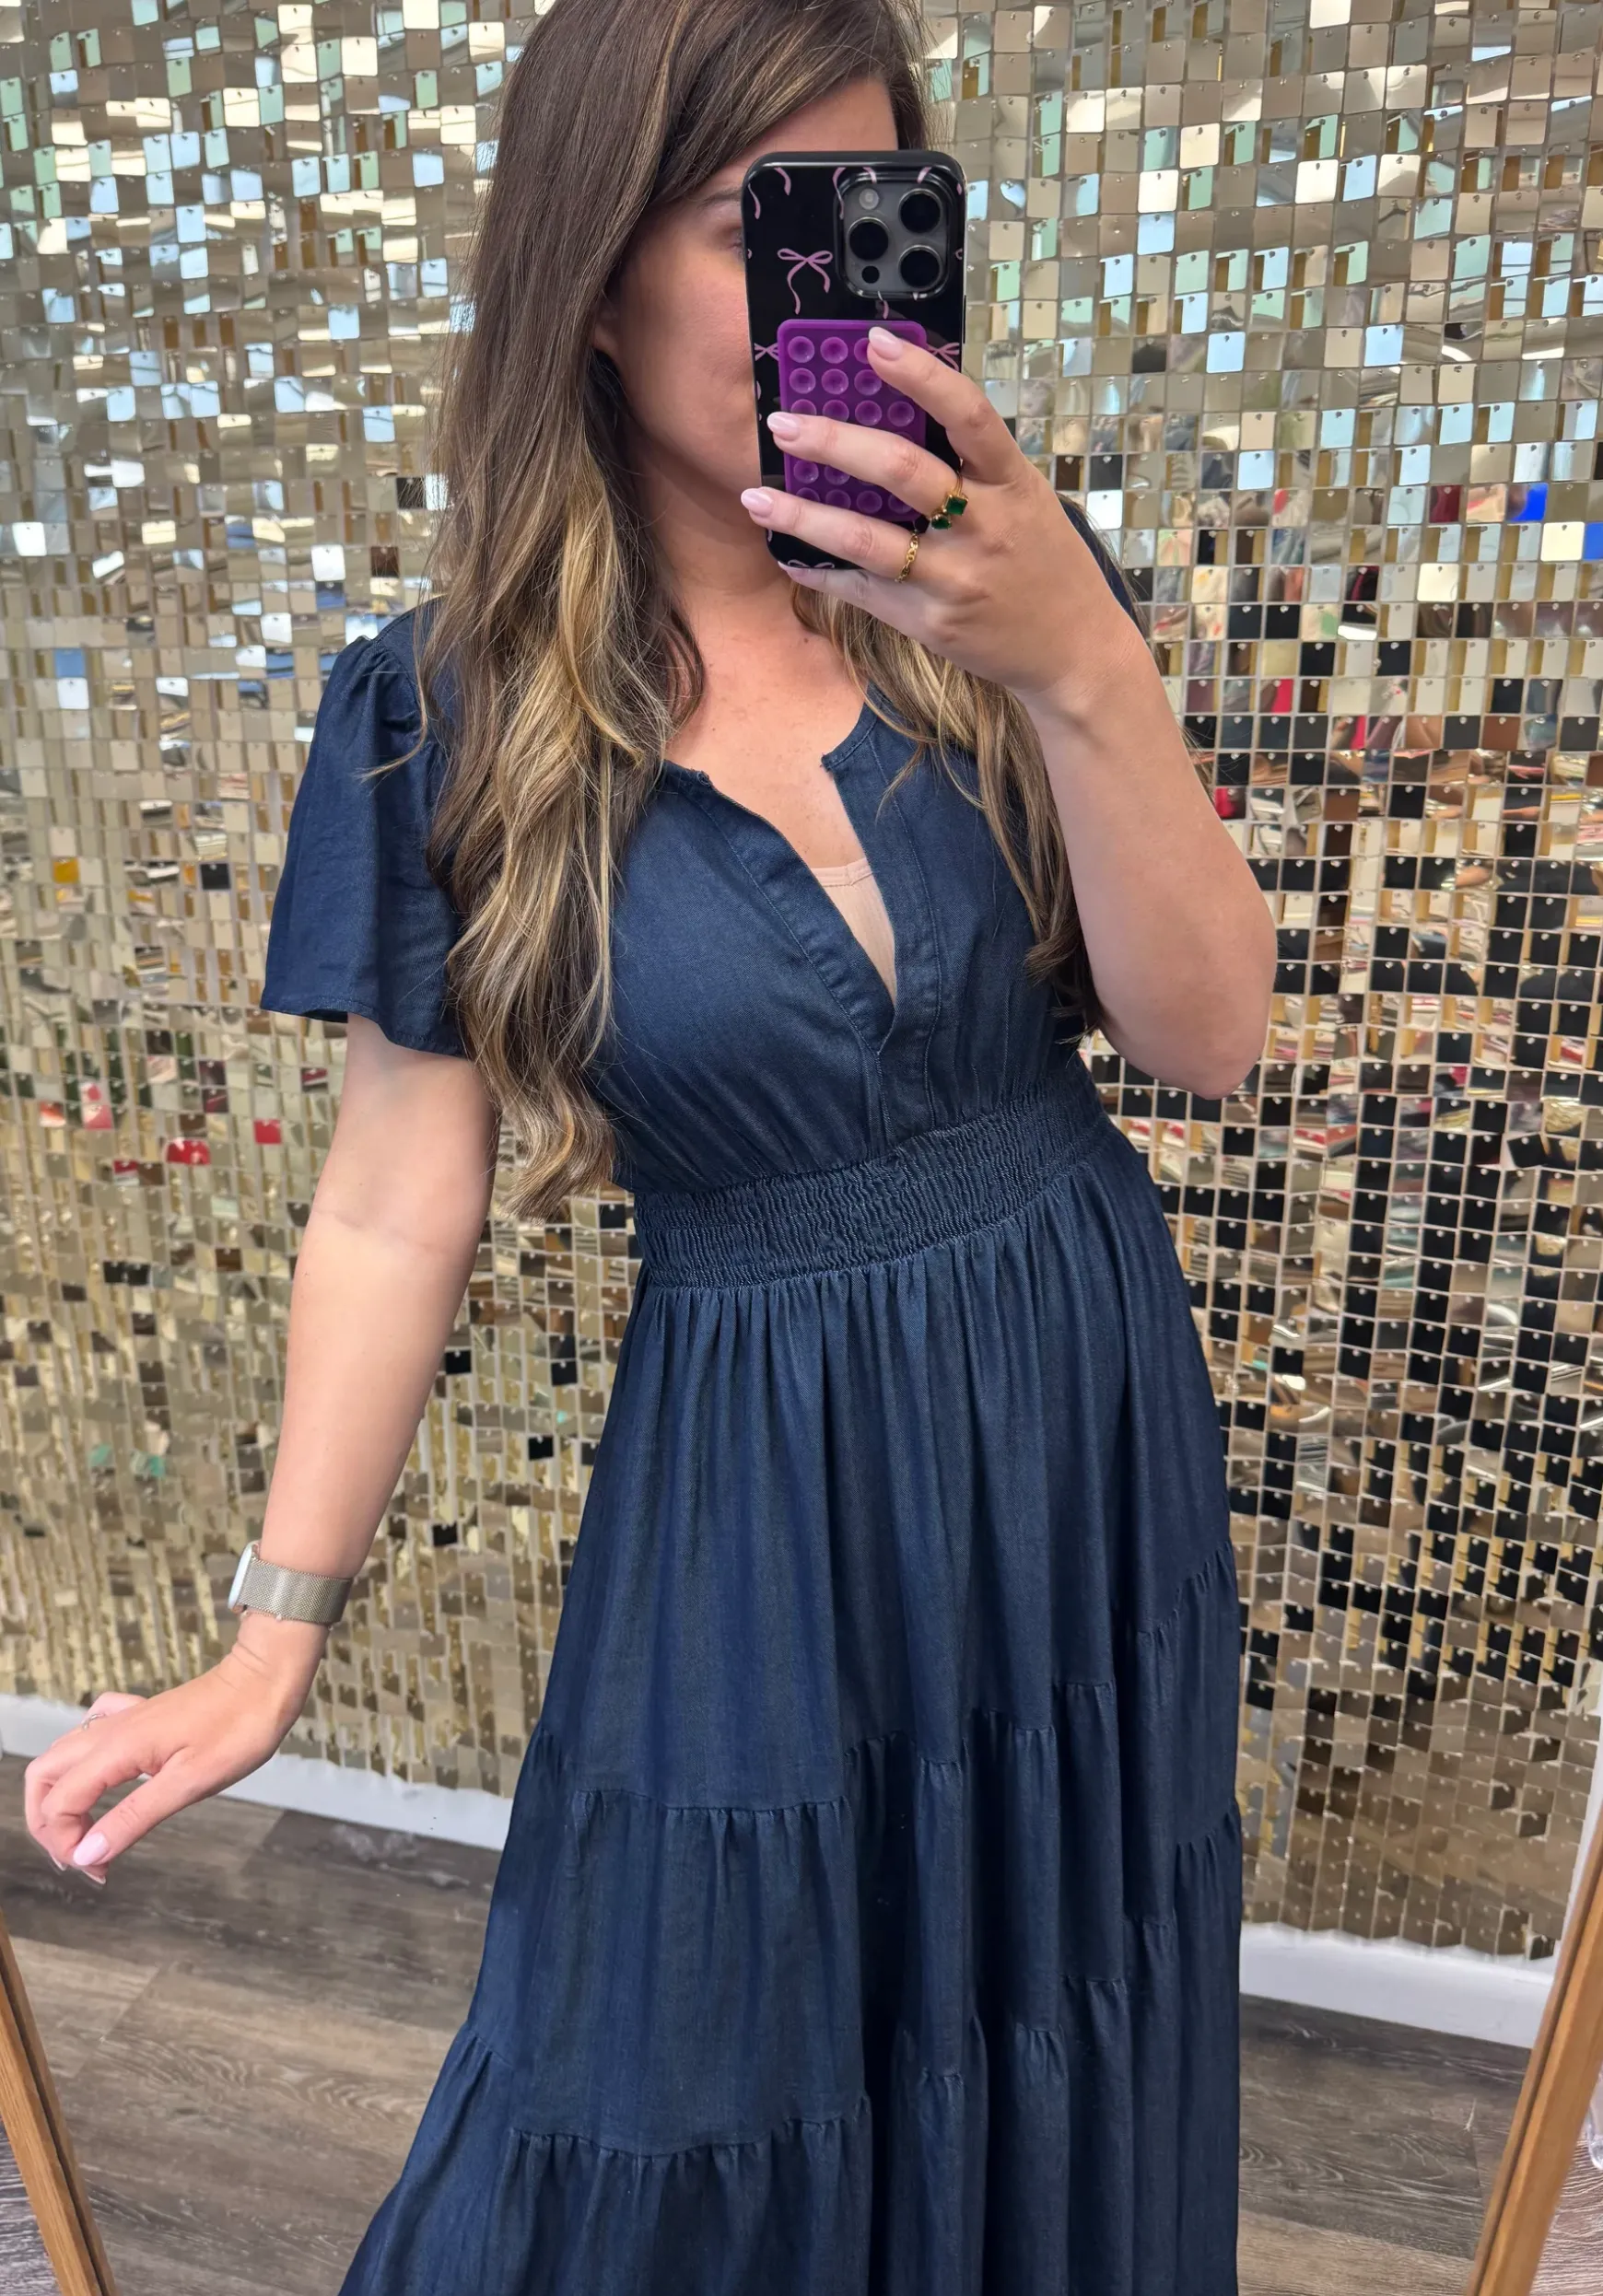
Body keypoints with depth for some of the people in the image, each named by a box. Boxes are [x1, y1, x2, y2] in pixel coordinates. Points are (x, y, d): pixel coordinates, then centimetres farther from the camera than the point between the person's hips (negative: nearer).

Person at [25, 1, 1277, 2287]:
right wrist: (281, 1632, -6)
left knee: (1049, 2060, 25)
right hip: (758, 1474, -2)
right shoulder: (452, 716, -10)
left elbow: (1211, 1034, -11)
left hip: (1090, 1420, 3)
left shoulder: (993, 590, -5)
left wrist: (1083, 664, -26)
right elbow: (395, 1210, -8)